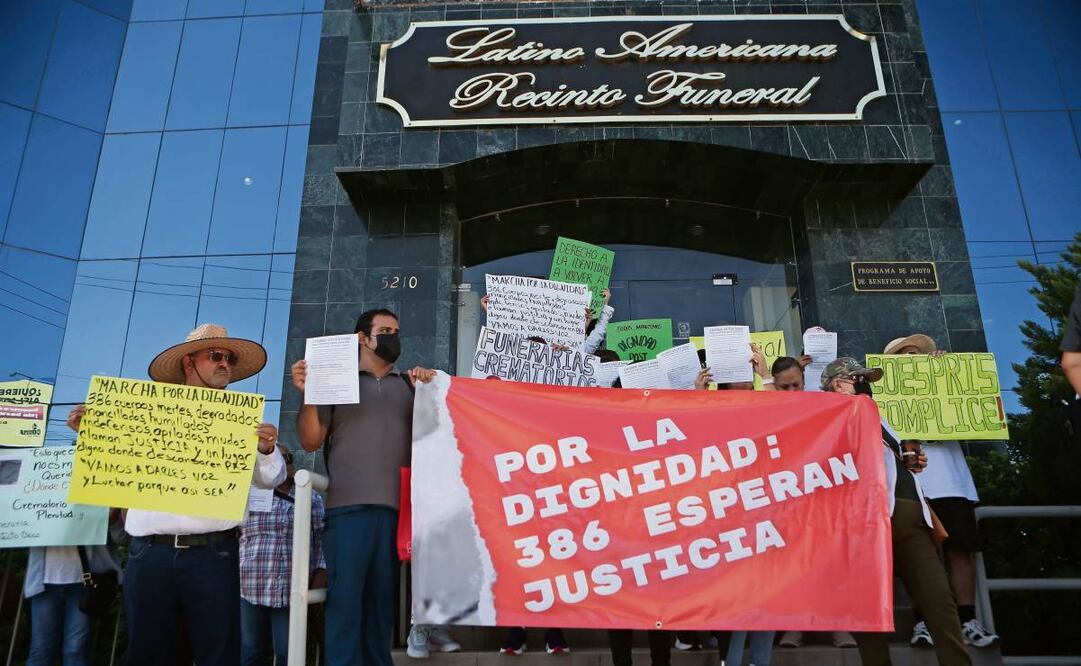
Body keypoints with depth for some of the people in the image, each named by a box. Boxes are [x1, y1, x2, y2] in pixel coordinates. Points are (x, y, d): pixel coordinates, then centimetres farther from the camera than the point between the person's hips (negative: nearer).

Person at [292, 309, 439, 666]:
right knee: (345, 596, -5)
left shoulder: (411, 384, 18)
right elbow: (310, 441, 8)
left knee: (383, 596, 6)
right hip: (349, 505, -2)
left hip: (397, 507, 2)